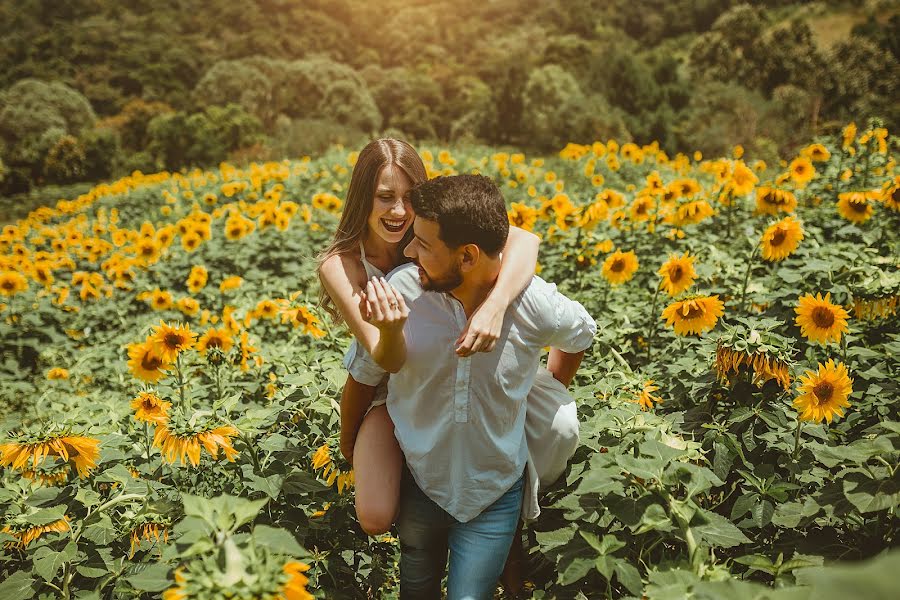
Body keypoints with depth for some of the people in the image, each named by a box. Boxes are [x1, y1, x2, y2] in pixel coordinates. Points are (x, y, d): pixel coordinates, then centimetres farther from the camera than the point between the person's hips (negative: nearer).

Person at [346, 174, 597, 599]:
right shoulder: (399, 292, -22)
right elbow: (363, 377, -4)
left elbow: (580, 335, 4)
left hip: (495, 494, -1)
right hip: (419, 482, 2)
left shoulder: (535, 305, -22)